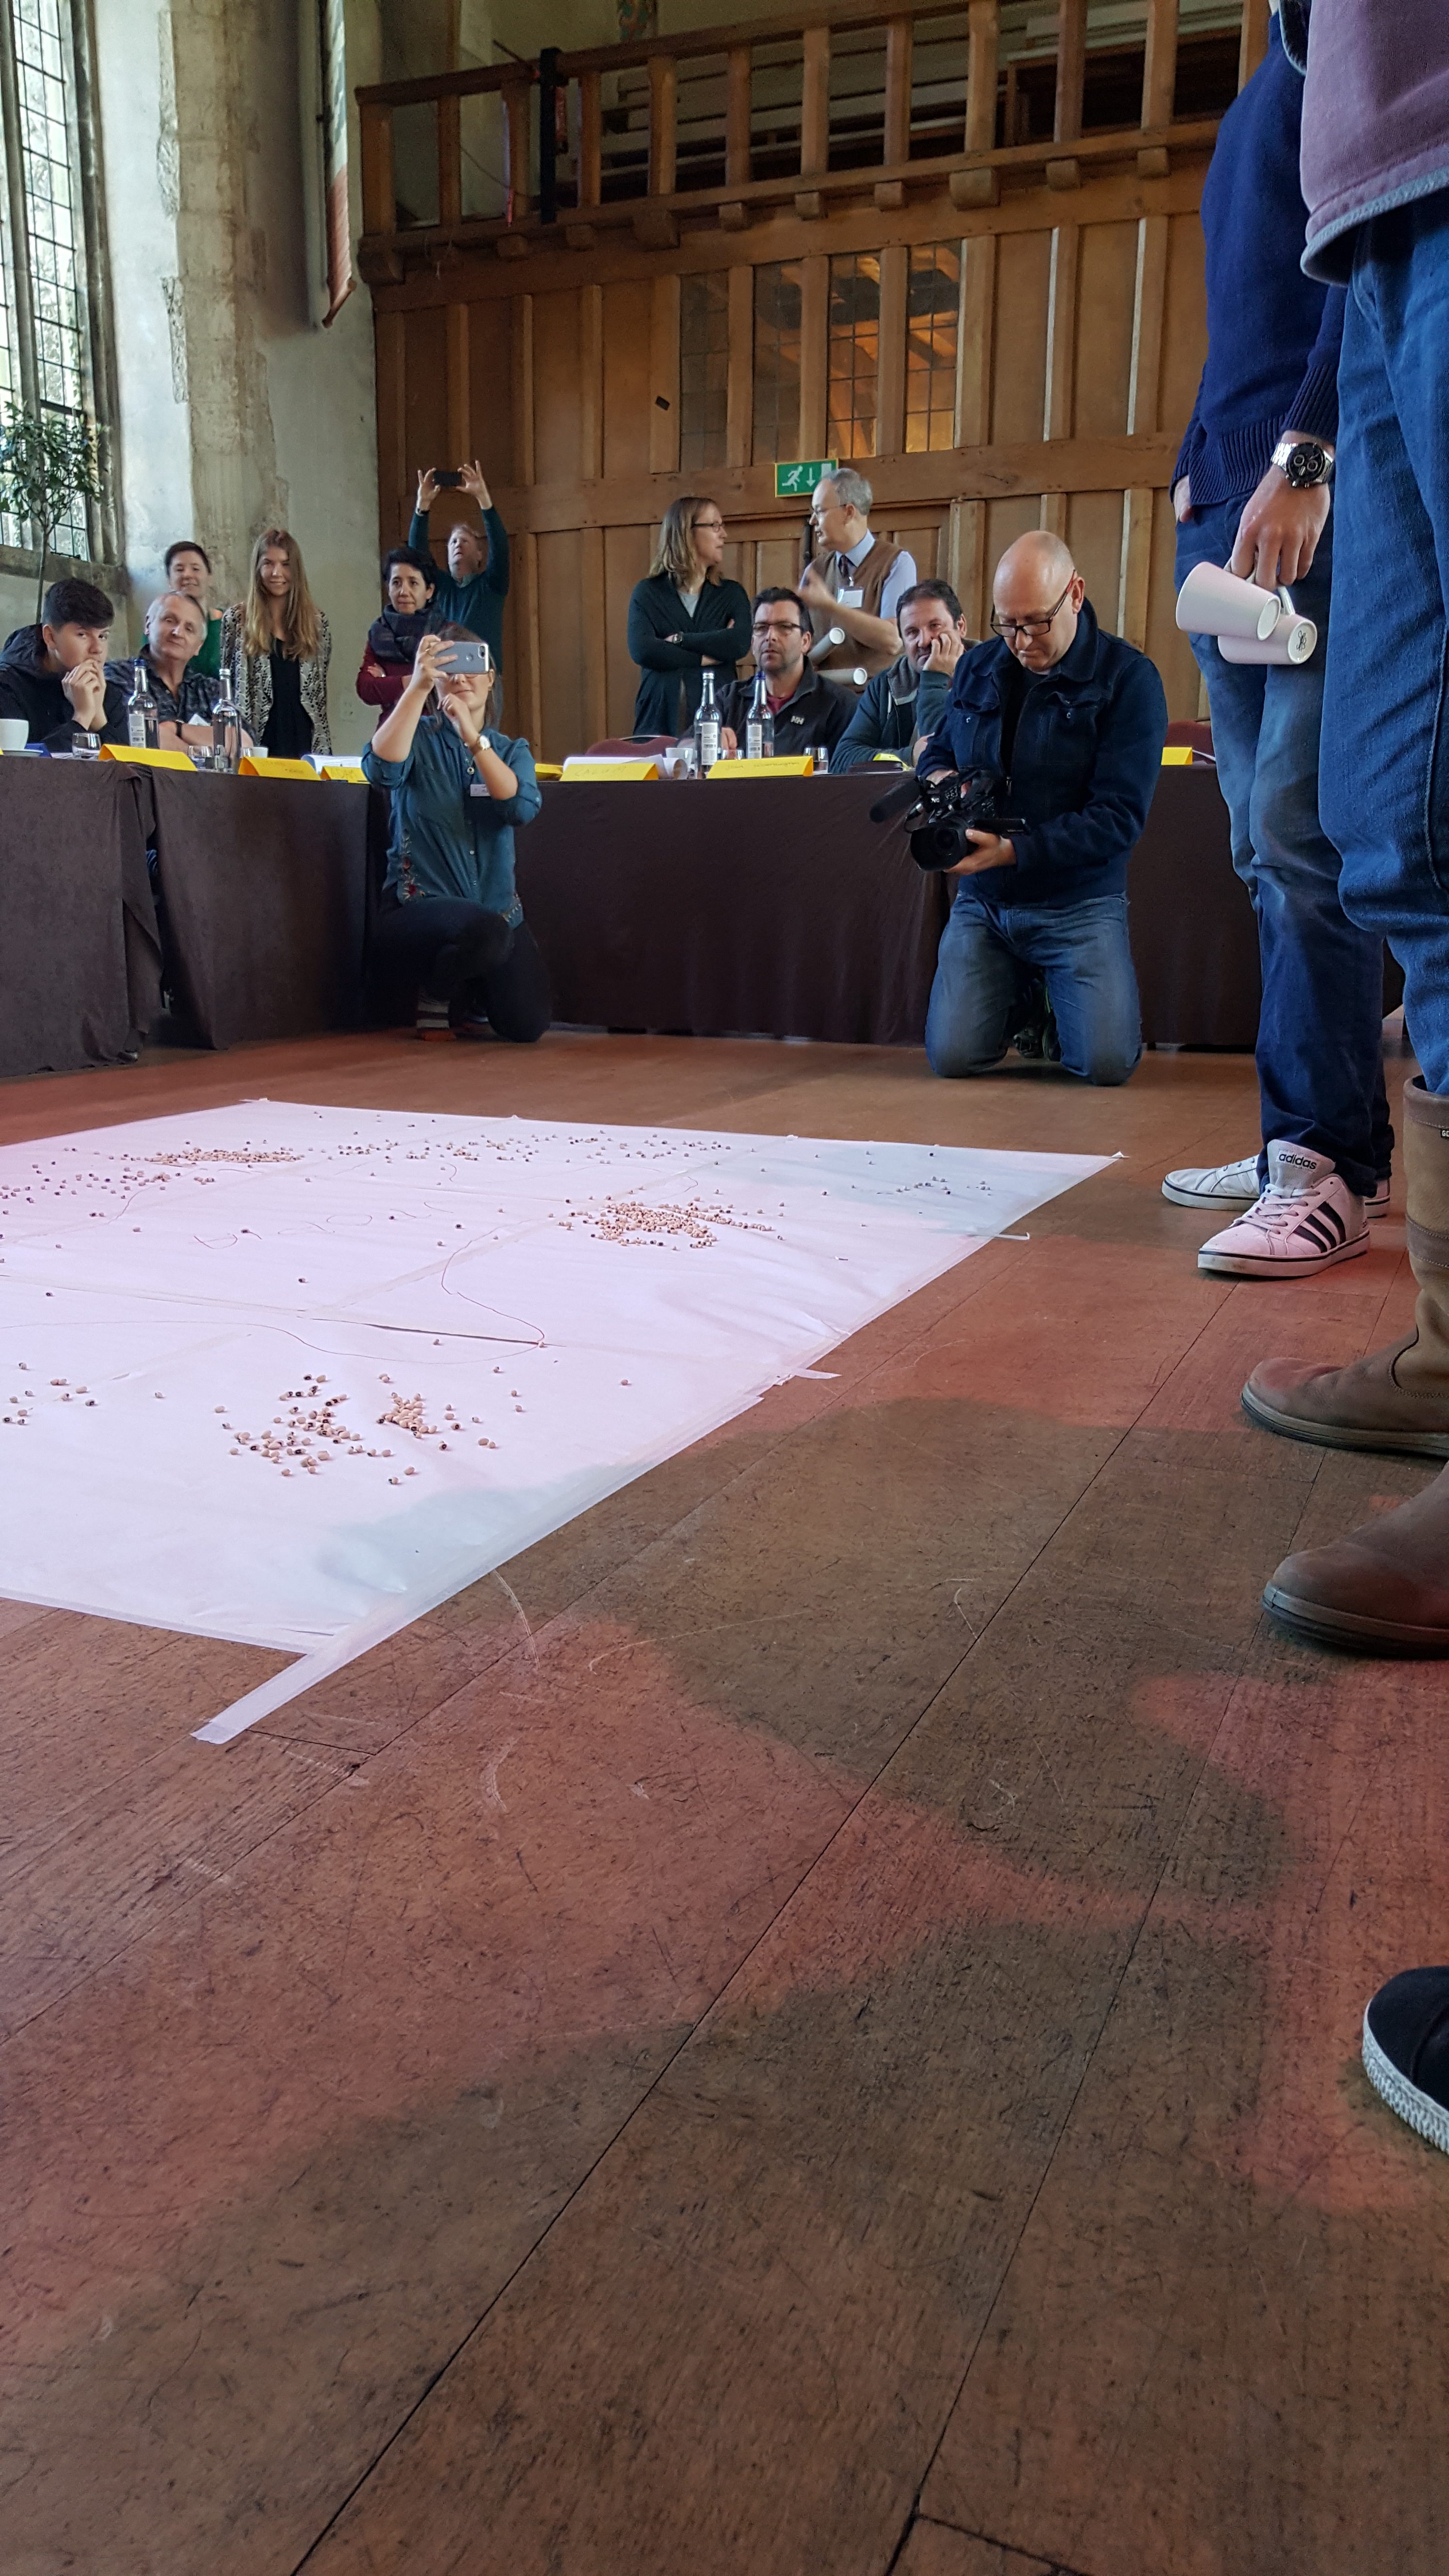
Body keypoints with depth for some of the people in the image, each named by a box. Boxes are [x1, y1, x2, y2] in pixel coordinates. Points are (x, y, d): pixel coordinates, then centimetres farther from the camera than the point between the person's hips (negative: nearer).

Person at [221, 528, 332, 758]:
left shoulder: (317, 623, 11)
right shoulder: (235, 621, 6)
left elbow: (320, 689, 13)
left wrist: (322, 747, 7)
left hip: (305, 744, 2)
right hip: (256, 743, -1)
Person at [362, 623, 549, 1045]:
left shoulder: (512, 751, 11)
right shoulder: (420, 736, 1)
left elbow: (522, 808, -12)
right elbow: (382, 768, -23)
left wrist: (473, 737, -21)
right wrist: (418, 685, -30)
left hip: (497, 906, 4)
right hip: (419, 903, -4)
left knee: (527, 1025, -11)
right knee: (485, 930, -38)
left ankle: (465, 999, 25)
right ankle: (434, 997, -4)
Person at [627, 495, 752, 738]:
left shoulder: (731, 594, 13)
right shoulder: (647, 592, 8)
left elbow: (740, 643, -6)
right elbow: (641, 650, -9)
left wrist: (678, 639, -7)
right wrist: (707, 657, -7)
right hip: (660, 718, -1)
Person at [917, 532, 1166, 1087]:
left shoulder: (1128, 678, -8)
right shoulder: (977, 668, 9)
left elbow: (1118, 817, -15)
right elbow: (935, 752, 24)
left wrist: (1013, 851, -25)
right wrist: (940, 777, -2)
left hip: (1079, 904, -4)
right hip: (982, 901, 4)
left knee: (1107, 1061, -21)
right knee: (952, 1056, -14)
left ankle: (1059, 1004, 17)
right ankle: (1019, 1002, 21)